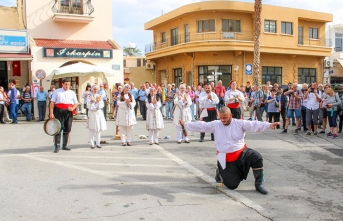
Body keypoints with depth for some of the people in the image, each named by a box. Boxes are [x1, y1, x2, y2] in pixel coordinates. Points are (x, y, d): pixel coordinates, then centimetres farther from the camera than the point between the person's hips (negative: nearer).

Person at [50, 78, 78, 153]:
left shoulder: (72, 93, 15)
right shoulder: (57, 91, 7)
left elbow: (76, 103, 14)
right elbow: (52, 102, 1)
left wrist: (72, 108, -7)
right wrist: (51, 113, -8)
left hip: (68, 112, 3)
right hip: (59, 111, -3)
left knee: (67, 130, 7)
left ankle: (64, 145, 17)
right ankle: (57, 146, -6)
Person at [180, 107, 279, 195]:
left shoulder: (239, 123, -3)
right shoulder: (215, 125, 2)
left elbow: (254, 125, -12)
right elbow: (201, 126, 2)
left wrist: (269, 125, -25)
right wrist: (185, 124, -1)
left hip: (241, 153, 0)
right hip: (226, 159, 0)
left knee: (256, 157, -31)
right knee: (232, 185, -3)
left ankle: (258, 184, -13)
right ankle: (221, 173, 33)